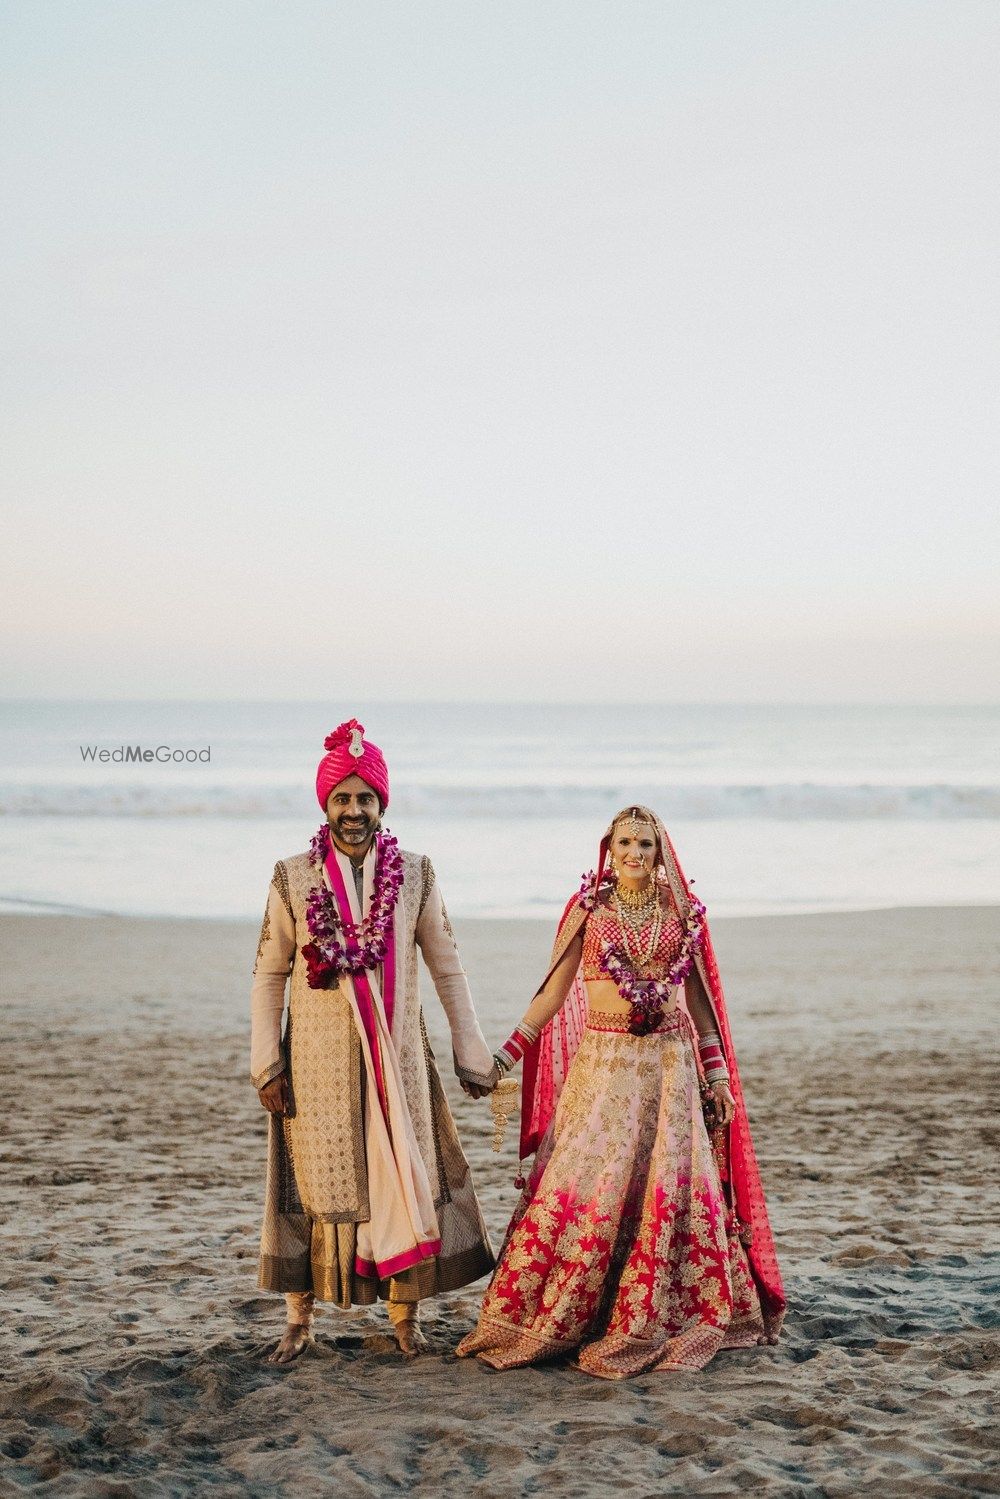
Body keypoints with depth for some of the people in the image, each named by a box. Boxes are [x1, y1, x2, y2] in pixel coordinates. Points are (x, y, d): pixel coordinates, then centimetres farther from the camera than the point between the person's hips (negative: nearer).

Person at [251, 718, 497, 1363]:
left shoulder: (415, 875, 1)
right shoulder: (293, 878, -1)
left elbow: (448, 968, 5)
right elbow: (269, 975, 3)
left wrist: (472, 1055, 5)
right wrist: (265, 1063, -1)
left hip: (397, 1055, 1)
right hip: (317, 1057, -1)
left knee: (404, 1177, 4)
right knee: (316, 1181, 4)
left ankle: (406, 1313, 16)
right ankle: (300, 1319, 14)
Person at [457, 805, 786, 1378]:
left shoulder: (683, 911, 6)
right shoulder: (588, 909, 1)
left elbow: (698, 998, 11)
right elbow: (553, 992, 3)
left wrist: (717, 1074, 7)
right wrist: (503, 1057, -2)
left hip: (669, 1065, 2)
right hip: (602, 1061, -2)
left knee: (668, 1188, -2)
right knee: (584, 1186, -7)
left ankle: (659, 1322, 9)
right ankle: (538, 1320, 3)